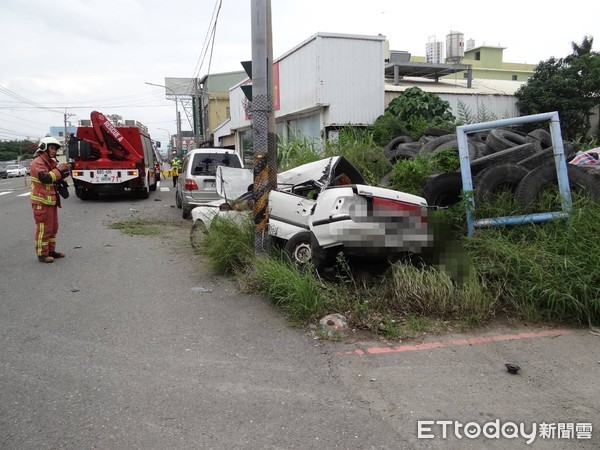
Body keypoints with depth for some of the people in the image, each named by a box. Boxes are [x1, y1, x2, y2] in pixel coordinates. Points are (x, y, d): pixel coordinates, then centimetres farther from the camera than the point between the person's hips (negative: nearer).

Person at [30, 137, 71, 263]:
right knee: (44, 228, -6)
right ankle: (42, 254, 1)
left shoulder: (51, 162, 16)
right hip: (42, 202, -9)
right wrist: (58, 169, -18)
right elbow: (45, 178, -26)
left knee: (53, 227, 14)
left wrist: (64, 172, 0)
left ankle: (51, 250, 24)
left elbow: (56, 178, 19)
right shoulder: (37, 162, -13)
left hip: (51, 201, 10)